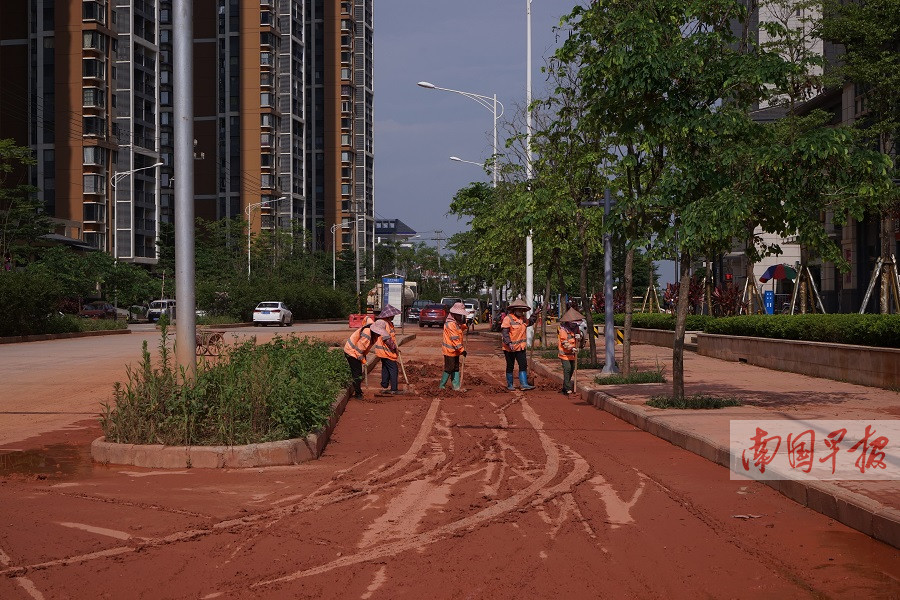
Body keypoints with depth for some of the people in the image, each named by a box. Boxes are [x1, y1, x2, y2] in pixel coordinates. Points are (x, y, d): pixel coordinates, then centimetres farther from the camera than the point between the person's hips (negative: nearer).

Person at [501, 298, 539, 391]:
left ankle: (524, 384, -5)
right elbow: (504, 332, -21)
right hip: (510, 348, -6)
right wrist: (509, 343, -30)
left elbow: (530, 322, 32)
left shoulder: (523, 319, 10)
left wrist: (535, 315, 18)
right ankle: (509, 385, 18)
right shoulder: (508, 319, -14)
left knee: (523, 365, -4)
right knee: (510, 366, 6)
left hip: (520, 347, 6)